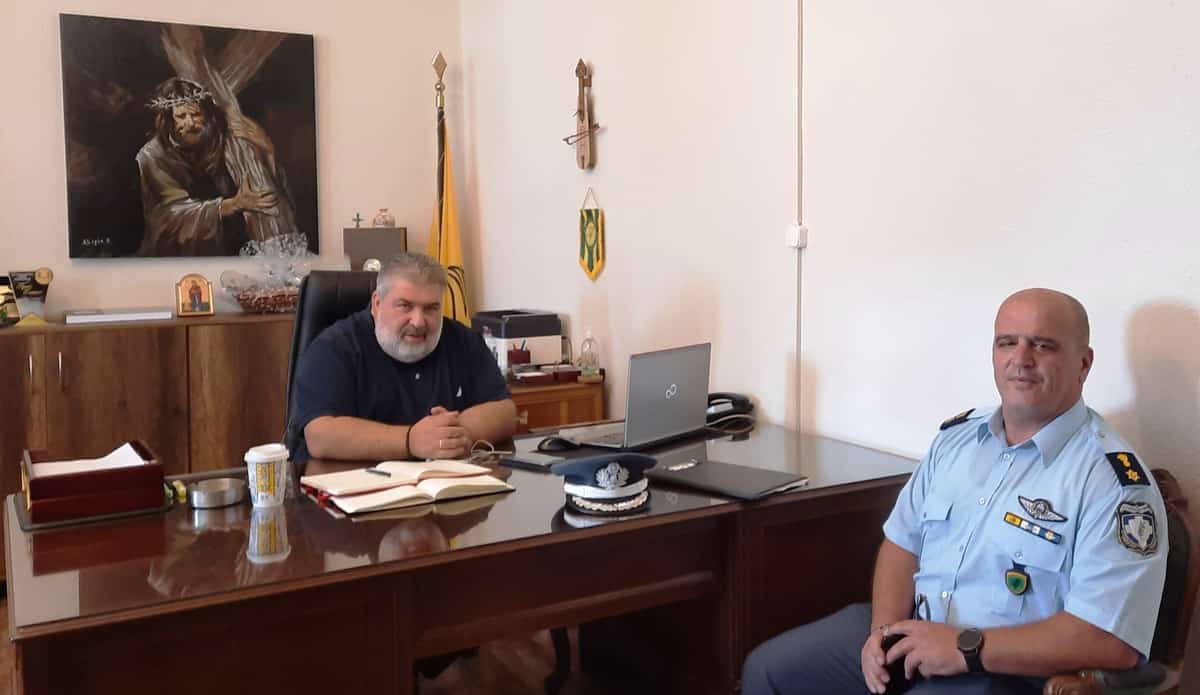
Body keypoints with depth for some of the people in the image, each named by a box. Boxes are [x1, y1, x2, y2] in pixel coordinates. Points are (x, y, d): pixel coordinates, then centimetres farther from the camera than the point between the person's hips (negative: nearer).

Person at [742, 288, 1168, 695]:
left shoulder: (1113, 478, -14)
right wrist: (885, 629, -7)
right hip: (910, 633, 6)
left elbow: (1112, 640, -21)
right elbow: (904, 540, 11)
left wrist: (967, 649, -21)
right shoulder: (957, 436, 7)